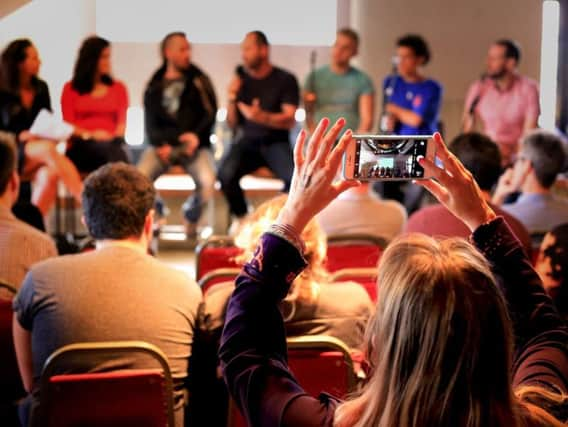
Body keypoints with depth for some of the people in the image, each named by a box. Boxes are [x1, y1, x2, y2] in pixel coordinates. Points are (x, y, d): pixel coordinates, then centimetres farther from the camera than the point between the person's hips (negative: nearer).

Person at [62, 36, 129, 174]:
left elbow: (122, 121, 11)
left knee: (116, 150, -37)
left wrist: (114, 137, -11)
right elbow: (68, 124, 7)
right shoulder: (70, 89, 15)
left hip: (111, 143, 2)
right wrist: (90, 136, -12)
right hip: (81, 146, -2)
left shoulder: (118, 88, 21)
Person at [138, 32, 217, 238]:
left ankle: (191, 216, 3)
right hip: (163, 145, 1)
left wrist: (196, 136, -14)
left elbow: (210, 114, 4)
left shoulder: (198, 81, 11)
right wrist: (161, 144, -11)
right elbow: (150, 124, 9)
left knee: (208, 181, -31)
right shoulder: (155, 86, 13)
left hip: (194, 144, 0)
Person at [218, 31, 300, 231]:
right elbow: (232, 123, 10)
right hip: (246, 141, 2)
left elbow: (290, 120, -8)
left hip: (275, 142, -2)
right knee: (225, 173, -30)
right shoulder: (241, 78, 8)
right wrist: (231, 99, -9)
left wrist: (263, 117, -26)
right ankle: (240, 216, -2)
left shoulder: (285, 79, 0)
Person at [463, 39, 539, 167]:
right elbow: (467, 130, 2)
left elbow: (529, 133, -8)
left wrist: (511, 151, -24)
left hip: (516, 155, -2)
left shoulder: (528, 89, -6)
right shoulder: (478, 88, 0)